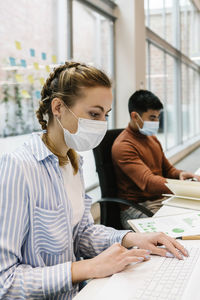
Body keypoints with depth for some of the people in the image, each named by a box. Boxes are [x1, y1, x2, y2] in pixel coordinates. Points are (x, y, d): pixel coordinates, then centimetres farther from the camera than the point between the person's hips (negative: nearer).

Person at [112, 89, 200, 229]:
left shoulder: (152, 138, 17)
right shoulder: (123, 146, -14)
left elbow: (167, 169, 25)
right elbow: (148, 182, -26)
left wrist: (180, 174, 0)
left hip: (161, 199, 8)